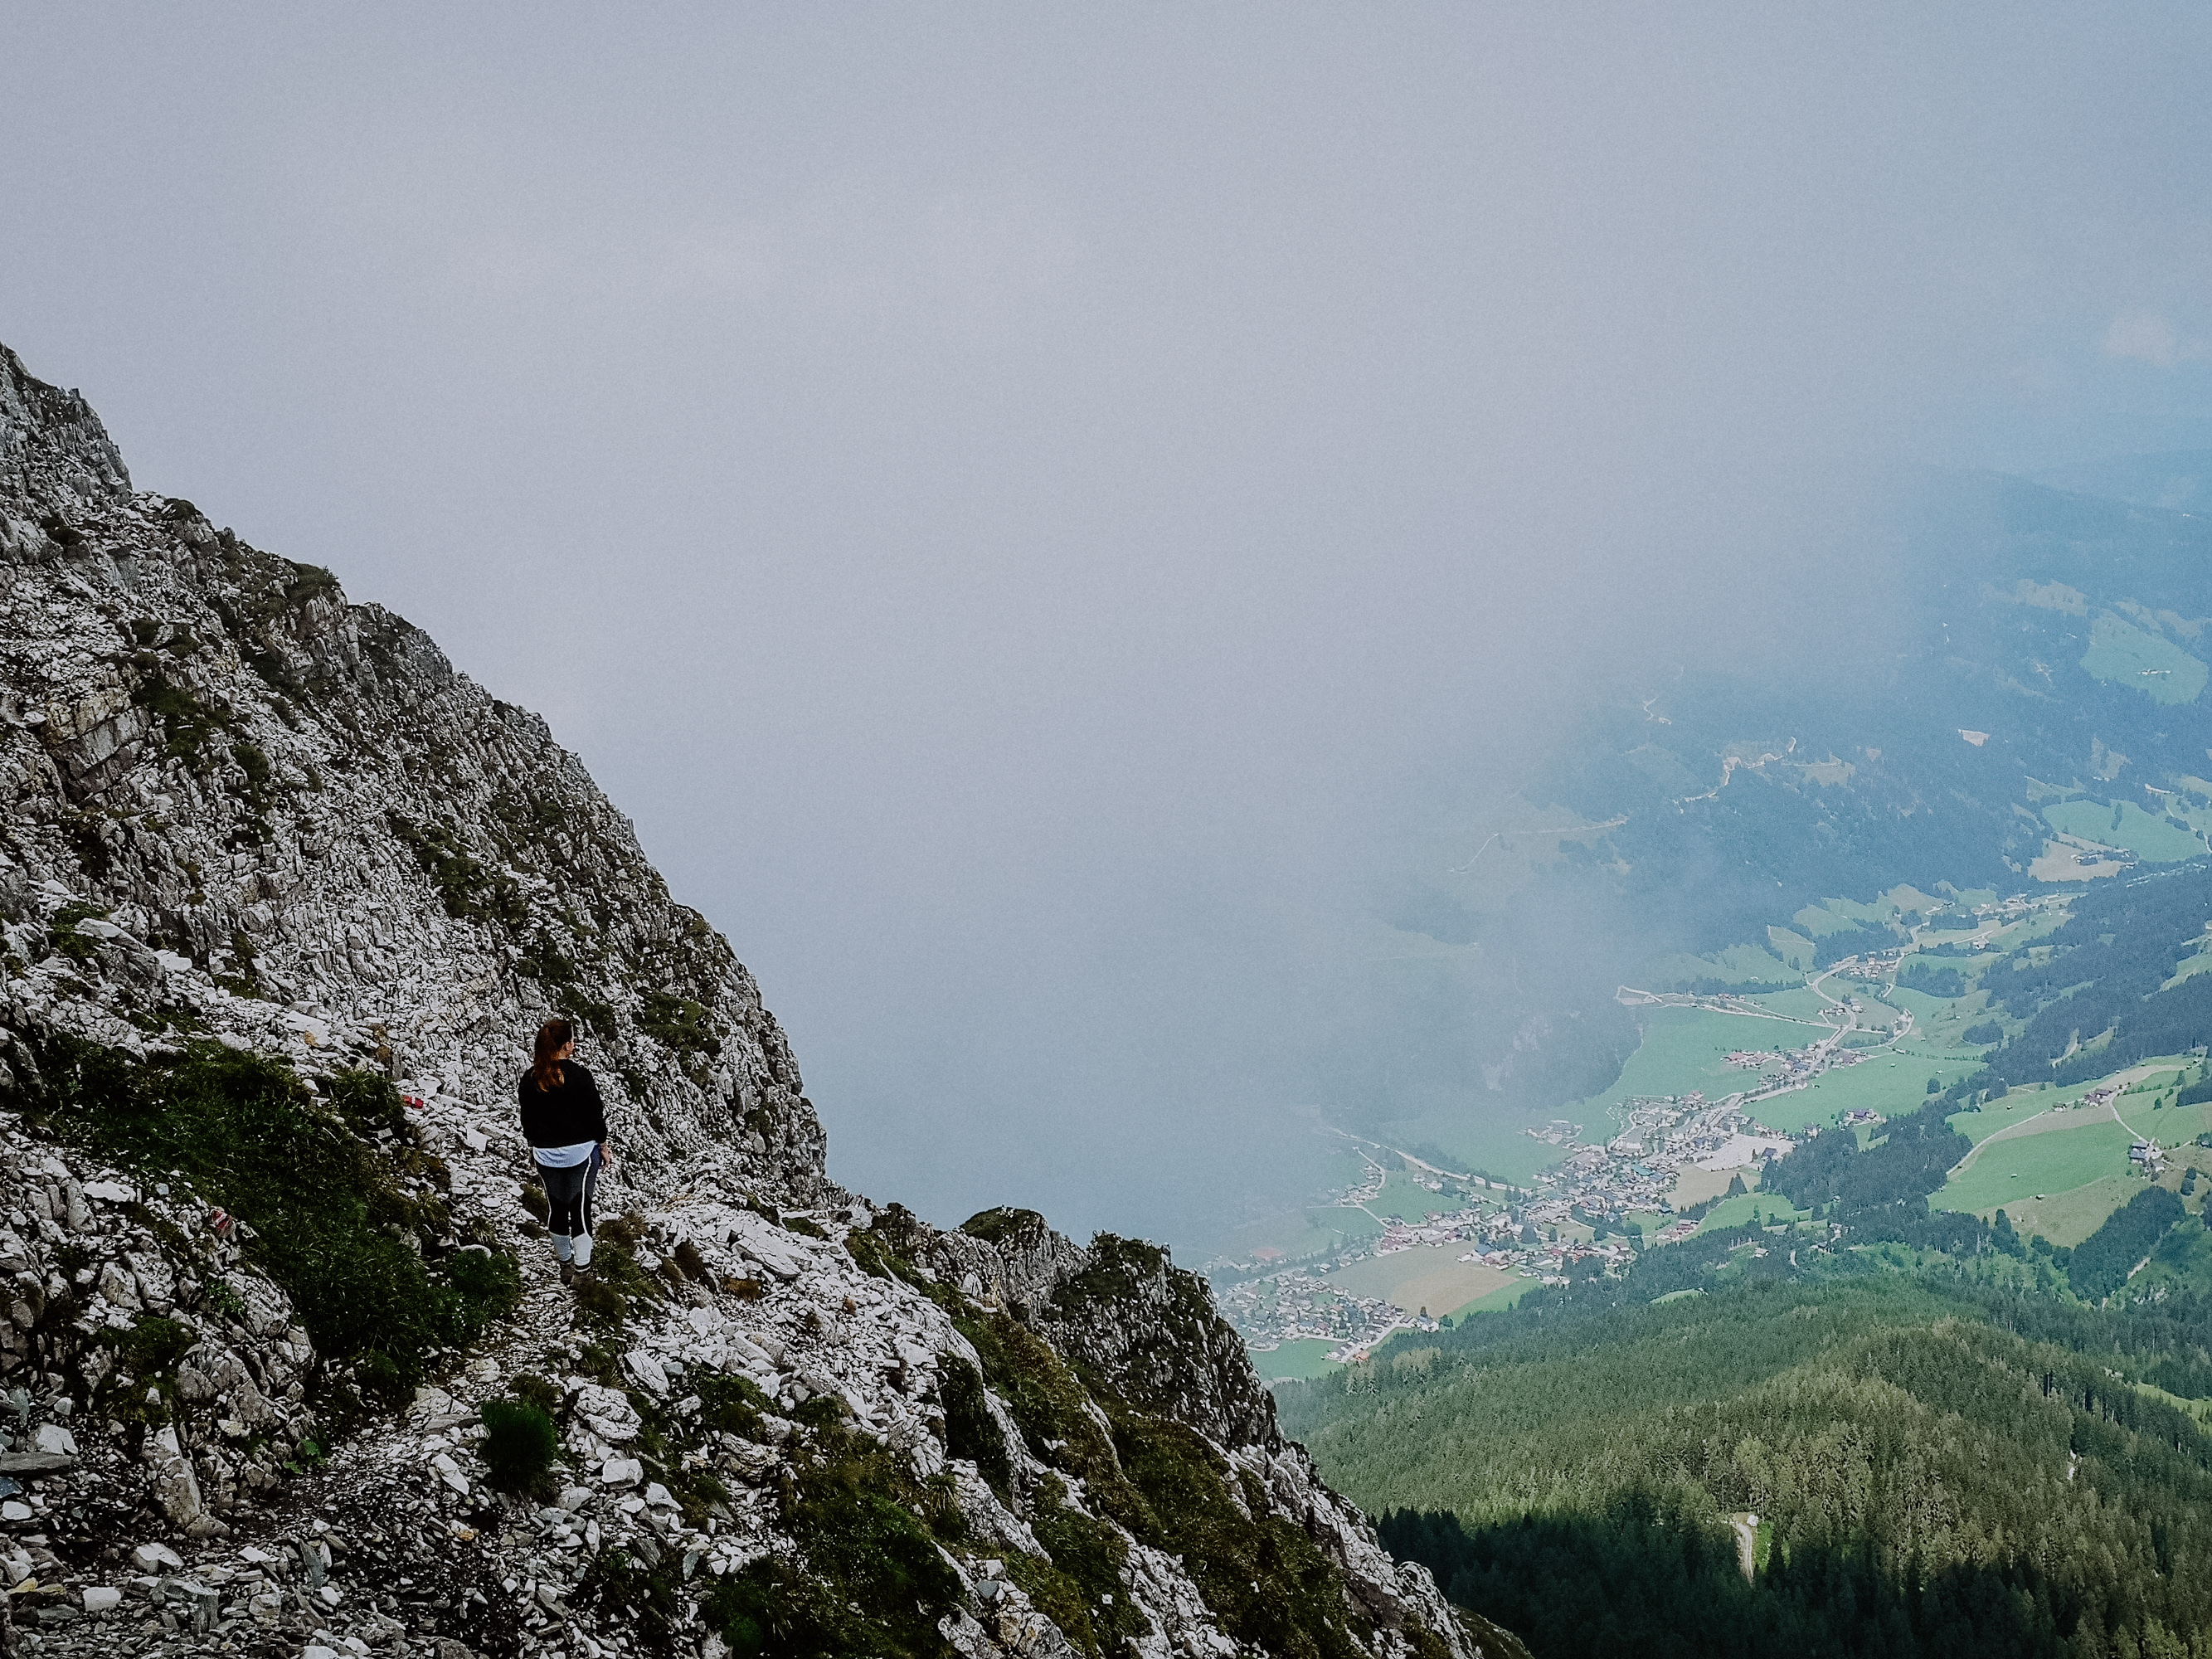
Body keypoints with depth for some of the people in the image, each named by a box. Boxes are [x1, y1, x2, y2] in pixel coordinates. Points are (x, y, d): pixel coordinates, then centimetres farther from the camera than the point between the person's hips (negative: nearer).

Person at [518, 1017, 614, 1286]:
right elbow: (595, 1114, -9)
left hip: (546, 1155, 4)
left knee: (557, 1208, 18)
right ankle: (582, 1269, 3)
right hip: (580, 1151, -4)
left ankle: (565, 1261, 32)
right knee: (580, 1210, 3)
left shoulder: (529, 1080, -4)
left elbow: (527, 1121, 6)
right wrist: (603, 1146, 5)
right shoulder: (579, 1076, -16)